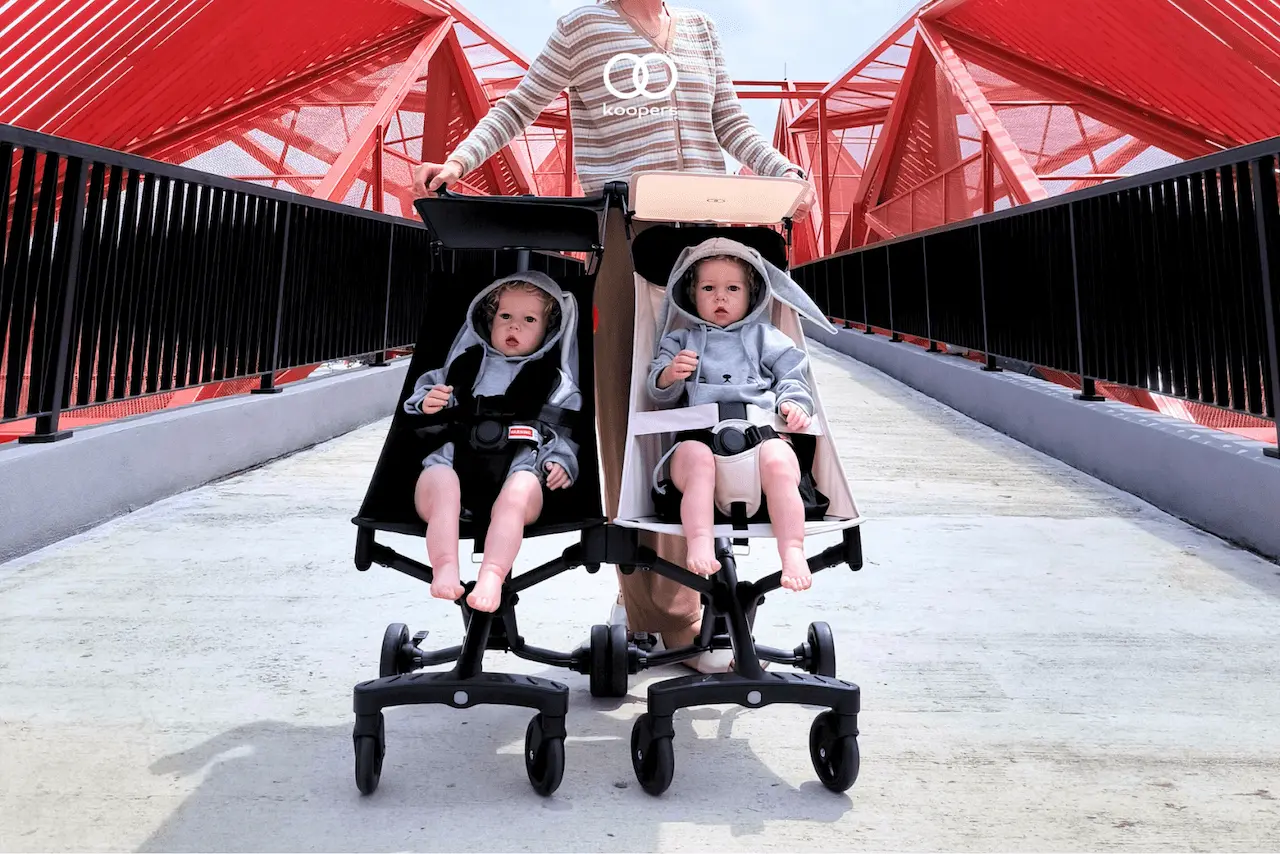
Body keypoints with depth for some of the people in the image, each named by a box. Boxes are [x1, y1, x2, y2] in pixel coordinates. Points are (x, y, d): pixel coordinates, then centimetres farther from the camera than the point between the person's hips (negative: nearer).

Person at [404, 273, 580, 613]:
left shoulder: (555, 381, 22)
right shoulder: (464, 365, 26)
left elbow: (566, 431, 15)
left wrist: (560, 460, -5)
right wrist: (427, 405, 4)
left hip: (517, 468, -1)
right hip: (453, 459, 1)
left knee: (518, 493, -36)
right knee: (438, 486, -33)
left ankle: (491, 575, -42)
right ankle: (445, 569, -39)